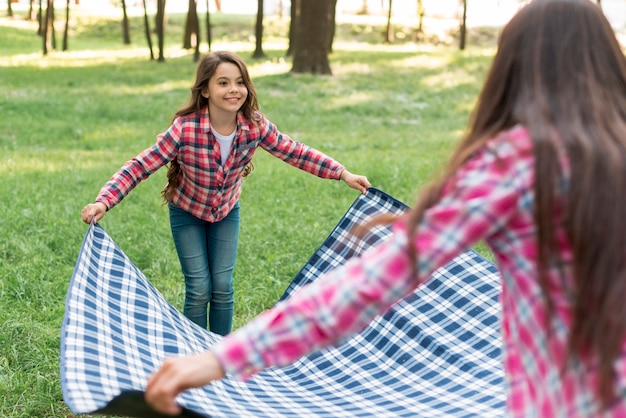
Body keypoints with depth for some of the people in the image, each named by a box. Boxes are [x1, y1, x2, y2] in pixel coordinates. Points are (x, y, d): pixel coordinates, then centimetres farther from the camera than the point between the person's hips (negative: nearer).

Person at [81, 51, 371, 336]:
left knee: (223, 287, 2)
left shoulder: (255, 126, -22)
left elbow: (295, 152, -8)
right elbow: (140, 167, -30)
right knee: (199, 290, -4)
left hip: (226, 212, 3)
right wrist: (104, 202, -43)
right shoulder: (186, 129, -33)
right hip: (187, 213, -3)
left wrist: (343, 174, -10)